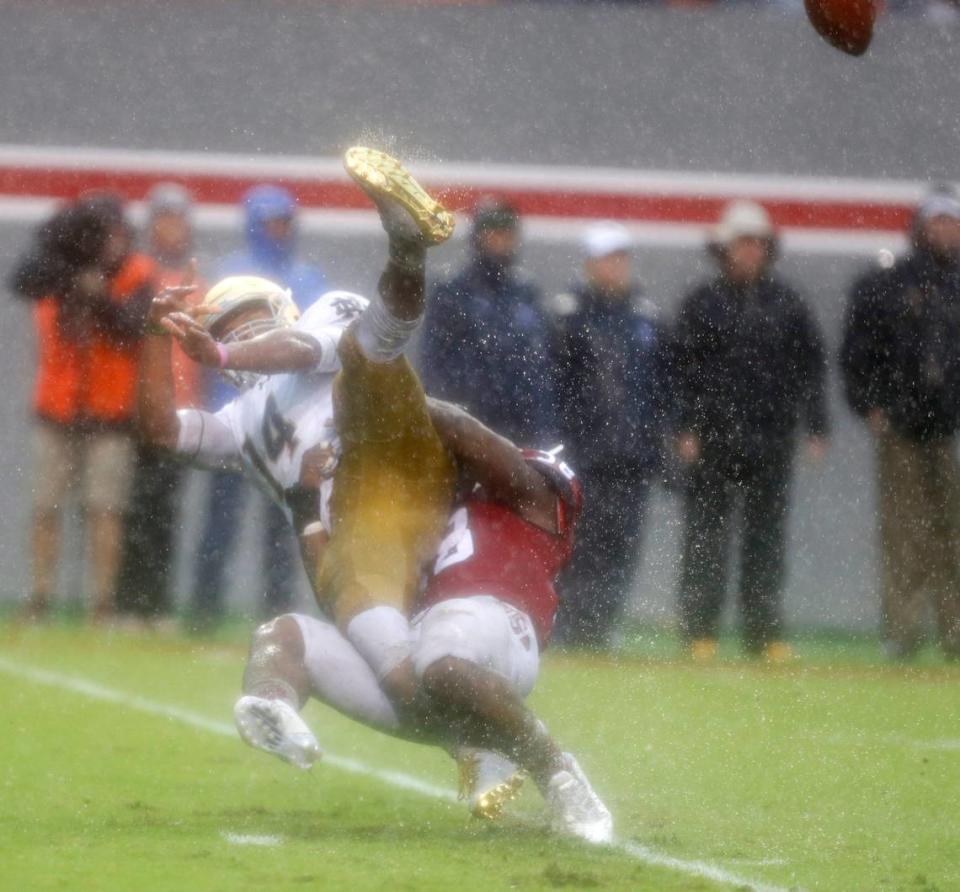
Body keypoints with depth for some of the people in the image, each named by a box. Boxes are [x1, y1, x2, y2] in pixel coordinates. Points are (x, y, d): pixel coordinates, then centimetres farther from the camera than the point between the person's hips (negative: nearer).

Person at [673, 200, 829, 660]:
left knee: (767, 534, 4)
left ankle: (764, 631, 9)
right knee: (705, 534, -1)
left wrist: (816, 427, 3)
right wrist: (687, 428, -7)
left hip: (773, 437, 2)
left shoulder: (786, 303, 9)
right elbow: (684, 367, 0)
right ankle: (700, 630, 3)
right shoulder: (702, 302, 3)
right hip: (715, 434, -2)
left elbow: (811, 365, 10)